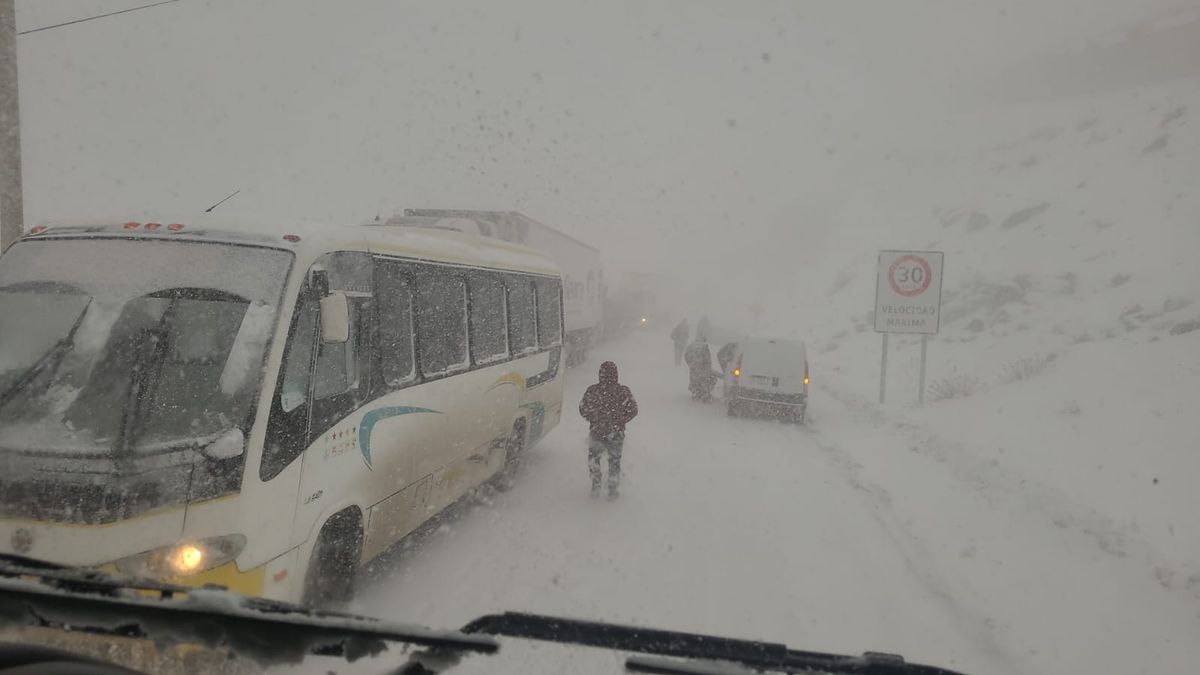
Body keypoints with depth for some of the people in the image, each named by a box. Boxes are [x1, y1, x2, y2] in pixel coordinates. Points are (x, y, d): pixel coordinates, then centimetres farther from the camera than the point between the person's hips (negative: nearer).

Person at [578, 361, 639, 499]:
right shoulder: (623, 391, -11)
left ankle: (596, 484, 16)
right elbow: (633, 411, -6)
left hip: (597, 432, 0)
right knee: (614, 460, 17)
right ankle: (612, 490, 22)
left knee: (593, 457, 24)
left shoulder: (592, 390, -12)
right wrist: (620, 421, 9)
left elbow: (583, 410, -4)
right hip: (617, 433, 1)